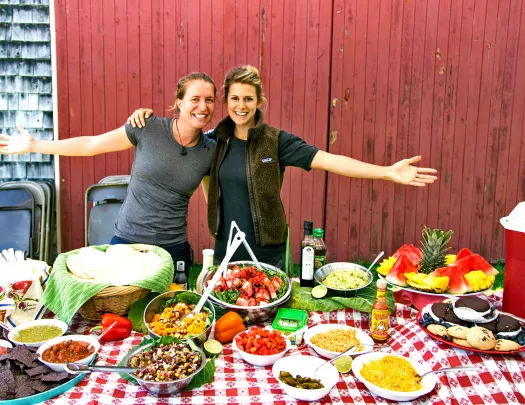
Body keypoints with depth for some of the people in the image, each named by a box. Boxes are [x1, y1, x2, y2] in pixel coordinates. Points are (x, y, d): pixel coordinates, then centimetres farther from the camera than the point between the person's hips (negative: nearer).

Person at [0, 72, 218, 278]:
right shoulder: (148, 127, -8)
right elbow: (90, 144, 1)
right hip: (126, 241, -1)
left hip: (173, 249, 2)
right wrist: (33, 145, 4)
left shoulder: (211, 151, -2)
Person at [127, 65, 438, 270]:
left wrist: (388, 172, -26)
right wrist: (149, 116, -5)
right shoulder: (218, 139, -1)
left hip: (267, 254, -3)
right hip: (224, 251, 3)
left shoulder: (276, 141, -11)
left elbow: (327, 160, -19)